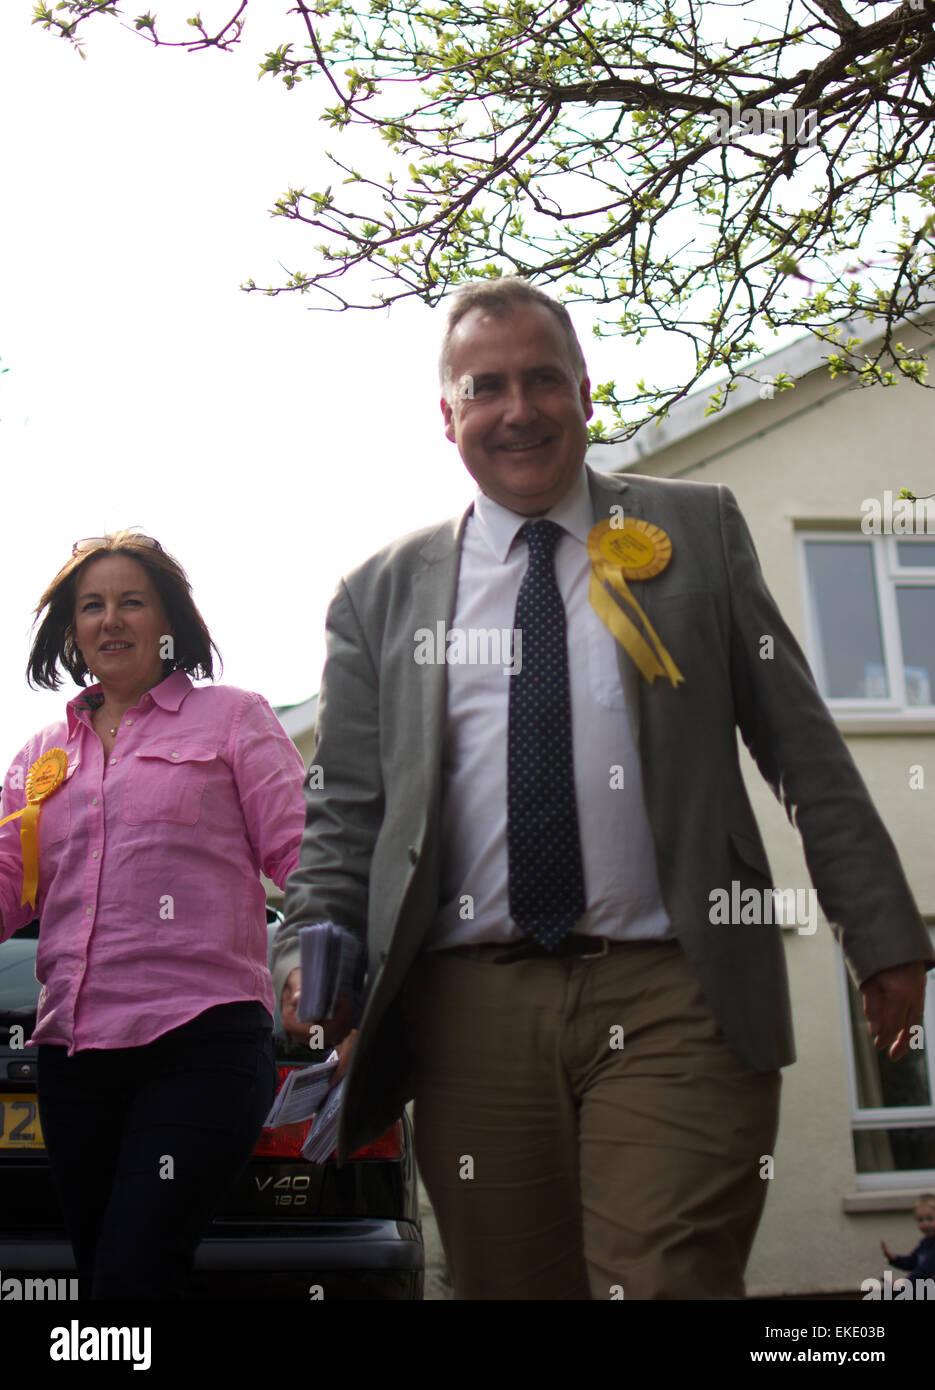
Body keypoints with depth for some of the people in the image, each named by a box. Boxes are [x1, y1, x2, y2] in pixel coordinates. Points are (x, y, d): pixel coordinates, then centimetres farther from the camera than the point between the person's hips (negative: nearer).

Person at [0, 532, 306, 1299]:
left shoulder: (231, 717, 6)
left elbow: (300, 855, -1)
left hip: (202, 1041, -5)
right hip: (73, 1054, 5)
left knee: (131, 1278, -14)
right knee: (98, 1271, 11)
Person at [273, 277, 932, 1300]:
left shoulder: (696, 529, 11)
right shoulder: (381, 595, 13)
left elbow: (804, 749, 10)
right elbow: (344, 812, 11)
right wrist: (312, 953, -5)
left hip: (670, 997, -1)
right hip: (470, 1011, 2)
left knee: (667, 1280, -12)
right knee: (505, 1281, 7)